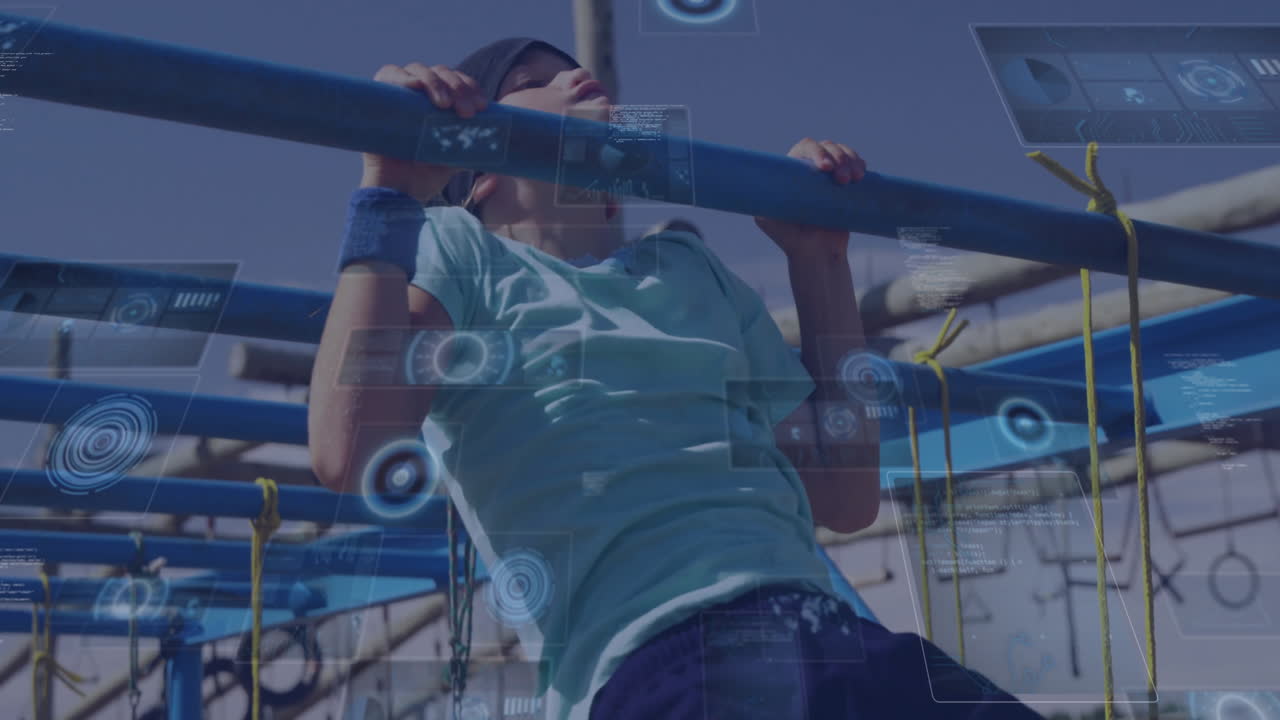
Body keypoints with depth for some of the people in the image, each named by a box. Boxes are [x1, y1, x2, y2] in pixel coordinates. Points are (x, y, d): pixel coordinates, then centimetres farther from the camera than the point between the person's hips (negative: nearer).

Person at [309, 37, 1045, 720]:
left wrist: (819, 256, 23)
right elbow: (347, 453, -9)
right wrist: (391, 187, -5)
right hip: (662, 652, -6)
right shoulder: (457, 249, 10)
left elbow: (846, 496, 21)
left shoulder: (693, 268, 25)